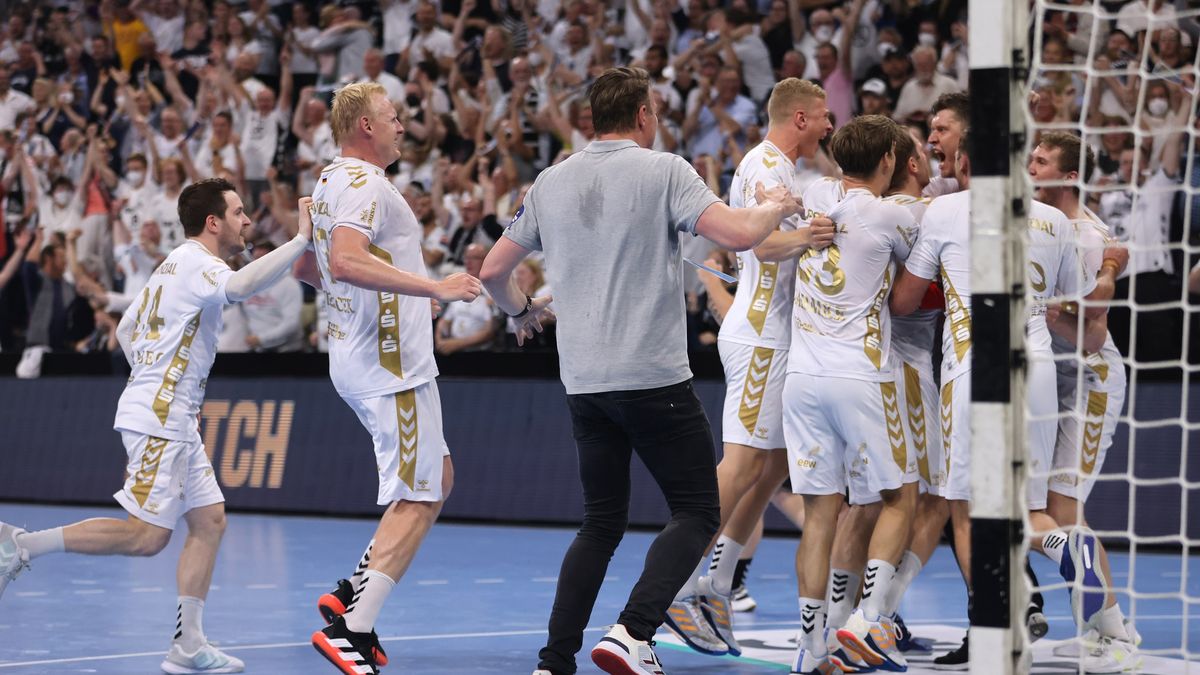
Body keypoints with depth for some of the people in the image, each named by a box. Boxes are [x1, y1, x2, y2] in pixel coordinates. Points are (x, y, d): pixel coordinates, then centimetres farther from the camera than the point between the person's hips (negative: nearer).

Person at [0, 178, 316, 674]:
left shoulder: (178, 266, 20)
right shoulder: (195, 262, -11)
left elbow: (125, 330, 27)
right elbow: (242, 286, -34)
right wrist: (301, 239, -31)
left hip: (175, 418, 11)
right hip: (157, 420, -11)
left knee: (209, 520, 6)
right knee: (147, 535, -12)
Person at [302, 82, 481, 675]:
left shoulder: (329, 182, 16)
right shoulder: (364, 183, -15)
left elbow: (308, 267, 27)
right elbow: (346, 260, -31)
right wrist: (434, 288, -31)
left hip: (359, 359, 10)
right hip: (392, 365, -10)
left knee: (437, 479, 18)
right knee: (417, 501, -8)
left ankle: (352, 595, 12)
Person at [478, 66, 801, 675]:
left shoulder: (552, 182, 10)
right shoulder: (664, 171, -6)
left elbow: (493, 270, 15)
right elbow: (739, 234, -17)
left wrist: (521, 310, 35)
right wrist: (774, 207, 4)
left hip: (582, 382, 6)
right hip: (654, 377, -6)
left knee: (602, 522, 15)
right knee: (696, 513, 2)